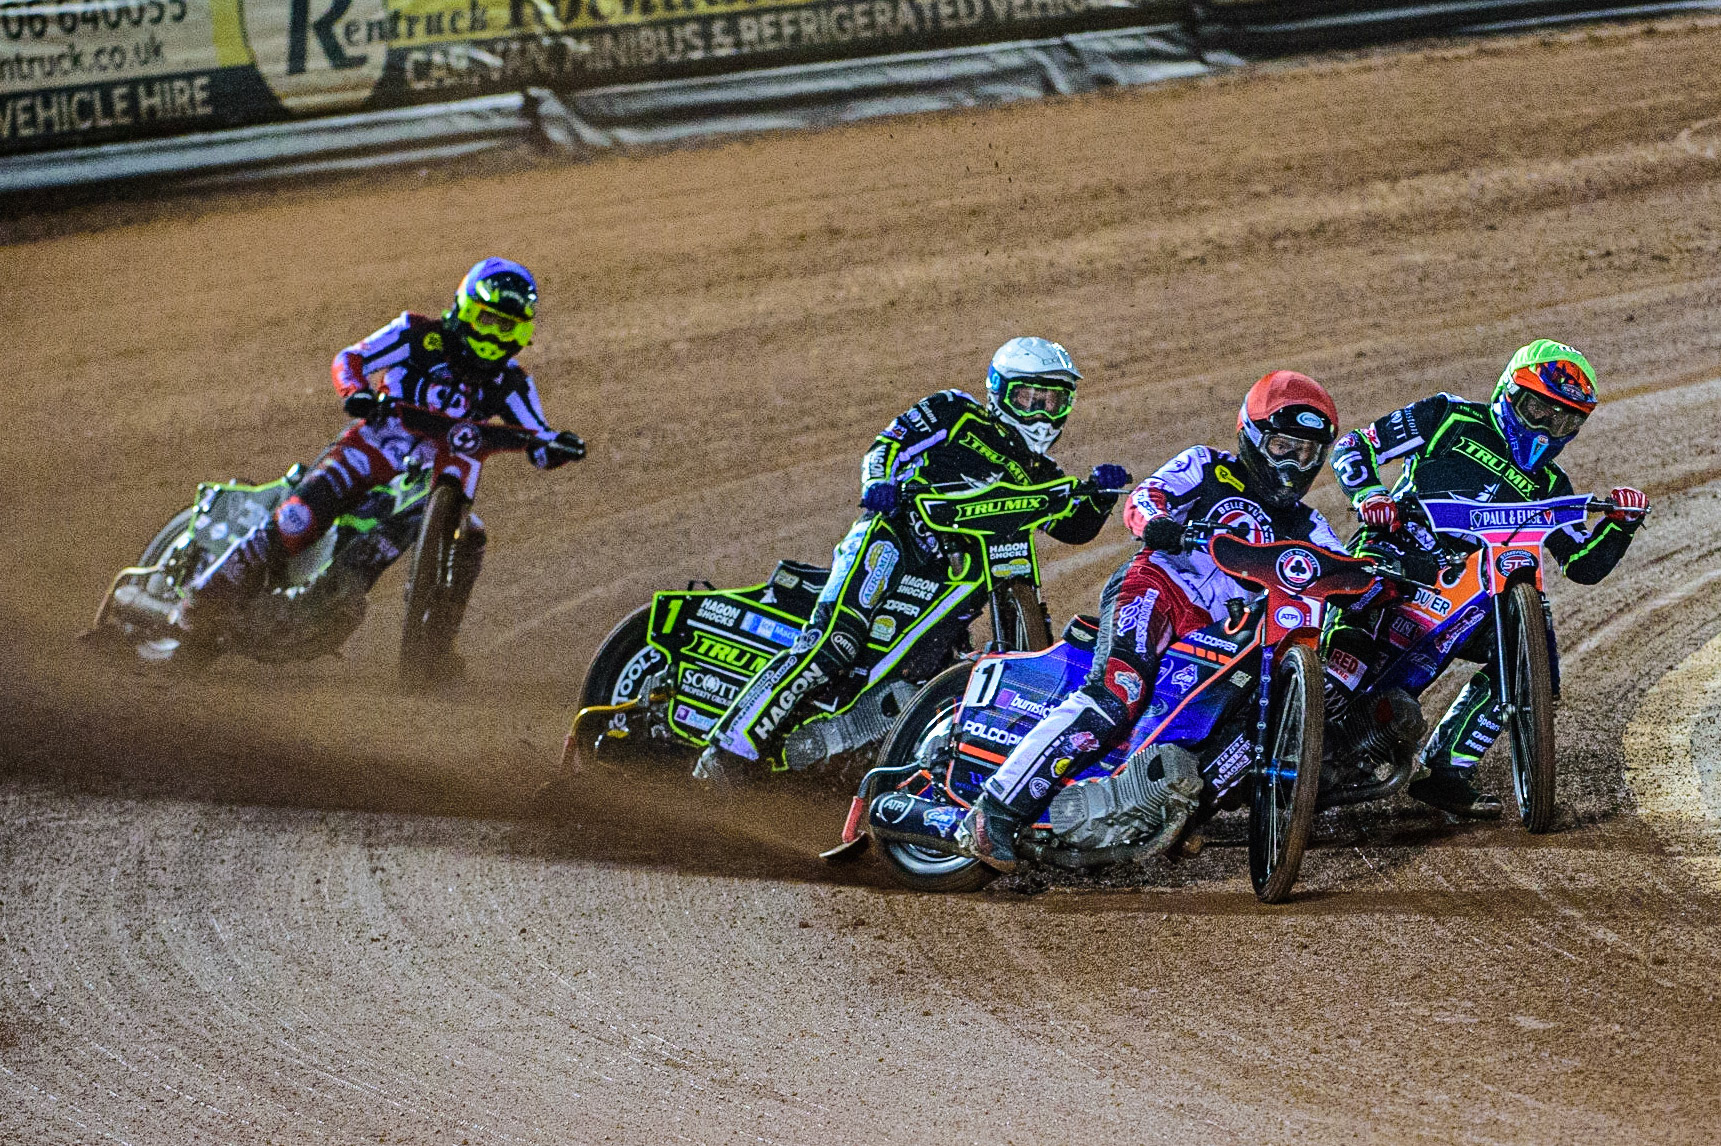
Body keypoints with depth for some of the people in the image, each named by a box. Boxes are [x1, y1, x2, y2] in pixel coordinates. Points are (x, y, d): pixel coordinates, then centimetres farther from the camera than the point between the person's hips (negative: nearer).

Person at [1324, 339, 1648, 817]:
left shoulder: (1548, 486, 18)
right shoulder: (1450, 419, 5)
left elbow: (1584, 564, 14)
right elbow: (1354, 445, 5)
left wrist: (1621, 523, -4)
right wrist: (1368, 495, -15)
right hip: (1399, 549, -4)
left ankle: (1448, 768, -9)